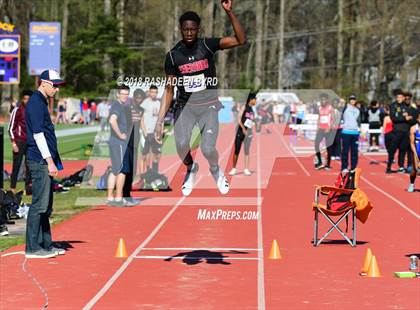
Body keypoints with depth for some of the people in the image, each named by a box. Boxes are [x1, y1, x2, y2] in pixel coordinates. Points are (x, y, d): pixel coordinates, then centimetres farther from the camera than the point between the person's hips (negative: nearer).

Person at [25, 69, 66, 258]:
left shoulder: (42, 102, 20)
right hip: (40, 161, -10)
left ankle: (45, 244, 19)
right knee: (39, 204, -8)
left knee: (46, 205, 13)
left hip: (45, 161, 10)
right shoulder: (35, 103, -11)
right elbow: (38, 134, -18)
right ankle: (32, 248, -5)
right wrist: (50, 161, -19)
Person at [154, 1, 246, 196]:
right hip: (185, 106, 1)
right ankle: (191, 170, 11)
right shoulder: (173, 56, -3)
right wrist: (160, 120, -5)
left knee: (208, 149, -18)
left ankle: (215, 170, 19)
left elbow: (241, 40, -16)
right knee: (181, 144, -24)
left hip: (208, 105, -1)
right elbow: (169, 89, 2)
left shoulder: (207, 45, -6)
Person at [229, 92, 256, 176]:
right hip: (241, 131, -4)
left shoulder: (252, 110, 12)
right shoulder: (244, 107, -4)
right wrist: (243, 128, -18)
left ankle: (246, 169, 0)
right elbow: (239, 119, -12)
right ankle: (234, 169, 9)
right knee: (236, 151, 0)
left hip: (248, 132, 4)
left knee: (247, 151, -1)